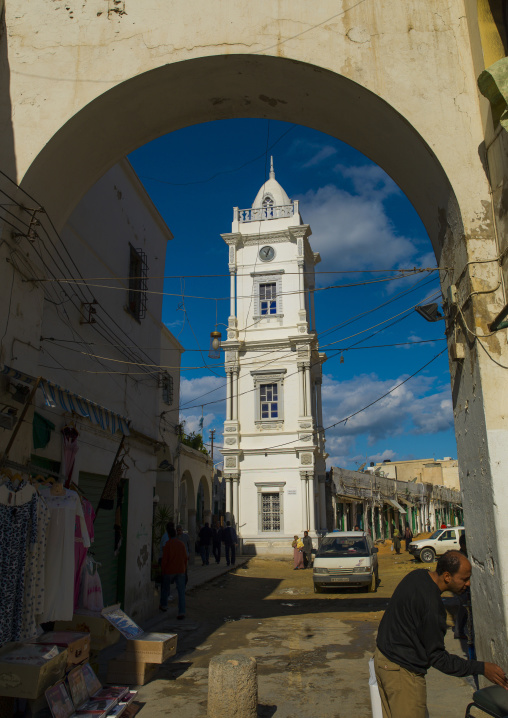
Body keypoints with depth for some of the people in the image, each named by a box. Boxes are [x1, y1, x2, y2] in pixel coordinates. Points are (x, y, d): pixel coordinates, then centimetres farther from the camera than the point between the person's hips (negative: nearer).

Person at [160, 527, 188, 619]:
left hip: (169, 571, -3)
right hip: (180, 571, 3)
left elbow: (165, 558, -10)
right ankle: (182, 612, -9)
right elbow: (185, 558, 9)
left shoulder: (168, 544, -9)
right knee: (181, 591, -1)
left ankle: (163, 605, 37)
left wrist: (163, 570, 1)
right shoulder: (181, 544, 5)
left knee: (165, 588, 21)